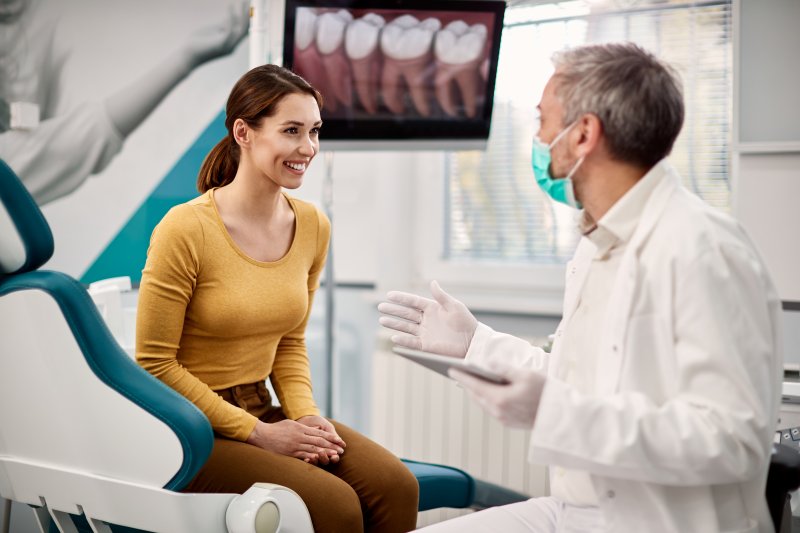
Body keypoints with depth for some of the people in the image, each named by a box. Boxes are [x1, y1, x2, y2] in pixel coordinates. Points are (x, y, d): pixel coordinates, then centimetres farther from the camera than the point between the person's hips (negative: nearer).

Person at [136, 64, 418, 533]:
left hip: (262, 412, 6)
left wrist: (307, 415, -5)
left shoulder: (313, 226, 2)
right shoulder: (186, 230, -17)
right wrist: (257, 434, -15)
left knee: (395, 485, -17)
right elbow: (156, 365, -13)